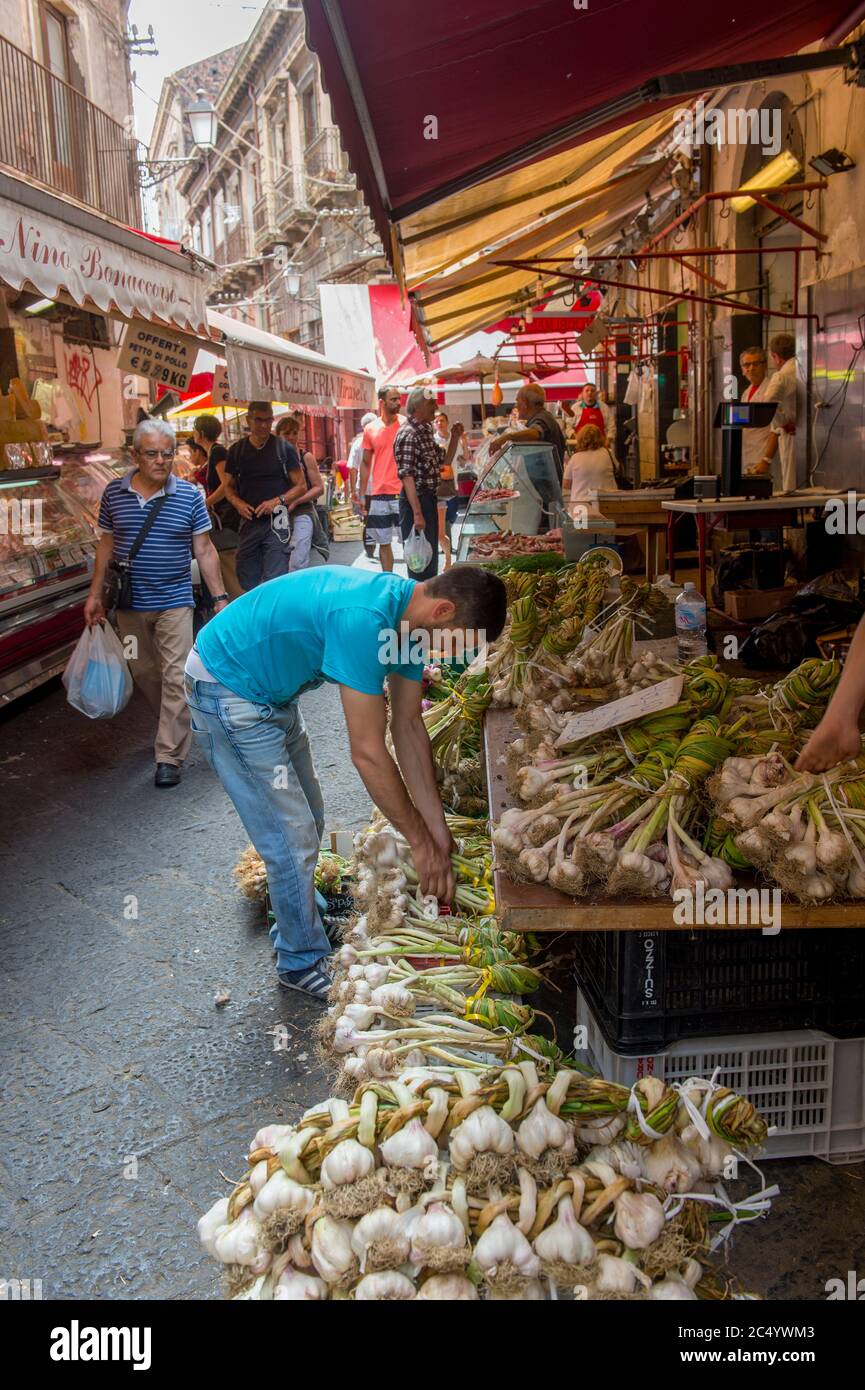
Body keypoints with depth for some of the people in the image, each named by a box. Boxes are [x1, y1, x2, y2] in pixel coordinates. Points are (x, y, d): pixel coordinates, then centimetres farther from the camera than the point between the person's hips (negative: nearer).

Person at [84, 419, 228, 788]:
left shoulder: (189, 495, -5)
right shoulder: (114, 493, 0)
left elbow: (204, 551, -1)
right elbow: (106, 545, 8)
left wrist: (219, 597, -5)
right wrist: (95, 594, 6)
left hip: (174, 602, -3)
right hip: (129, 604, 3)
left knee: (175, 678, -5)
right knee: (144, 673, 13)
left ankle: (169, 757, 0)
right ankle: (175, 725, 36)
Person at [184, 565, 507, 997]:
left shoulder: (407, 616, -5)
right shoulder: (363, 619, -35)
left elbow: (409, 727, 1)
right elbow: (368, 753, -31)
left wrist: (438, 829, 0)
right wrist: (421, 842, -21)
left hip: (272, 693, 9)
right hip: (226, 691, -9)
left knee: (307, 820, 18)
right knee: (293, 837, -4)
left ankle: (294, 917, 39)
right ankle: (302, 962, 15)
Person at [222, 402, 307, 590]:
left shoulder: (285, 448, -1)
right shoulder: (237, 450, 8)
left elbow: (301, 486, 1)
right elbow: (229, 486, 15)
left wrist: (278, 501, -15)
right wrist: (238, 503, -7)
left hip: (276, 521, -4)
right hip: (249, 521, 4)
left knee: (274, 581, -10)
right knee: (247, 580, 10)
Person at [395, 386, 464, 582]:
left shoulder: (426, 430, 12)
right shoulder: (408, 434, -16)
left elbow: (443, 462, 22)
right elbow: (407, 477, -21)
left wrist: (454, 438, 7)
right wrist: (417, 513, -25)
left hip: (430, 499, 10)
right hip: (416, 500, -10)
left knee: (431, 557, 18)